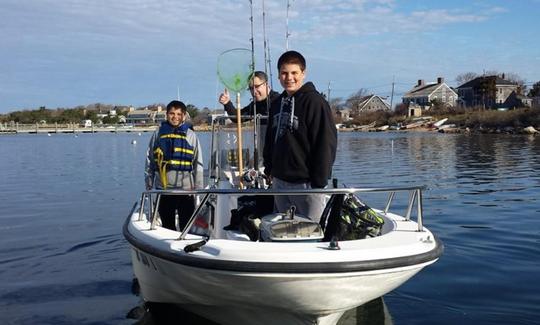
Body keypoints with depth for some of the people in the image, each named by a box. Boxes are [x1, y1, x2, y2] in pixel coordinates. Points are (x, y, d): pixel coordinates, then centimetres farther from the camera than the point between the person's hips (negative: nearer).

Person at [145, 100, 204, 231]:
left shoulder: (191, 135, 3)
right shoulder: (159, 133, 6)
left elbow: (198, 164, 3)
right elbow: (149, 161, 9)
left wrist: (198, 188, -1)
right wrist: (149, 184, 5)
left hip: (186, 189, -1)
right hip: (163, 189, 2)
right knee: (167, 226, 13)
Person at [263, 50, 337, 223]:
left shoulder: (315, 102, -11)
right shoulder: (277, 103, 12)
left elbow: (326, 144, -14)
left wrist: (318, 181, -16)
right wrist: (269, 169, 15)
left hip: (306, 183, -7)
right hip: (279, 181, 7)